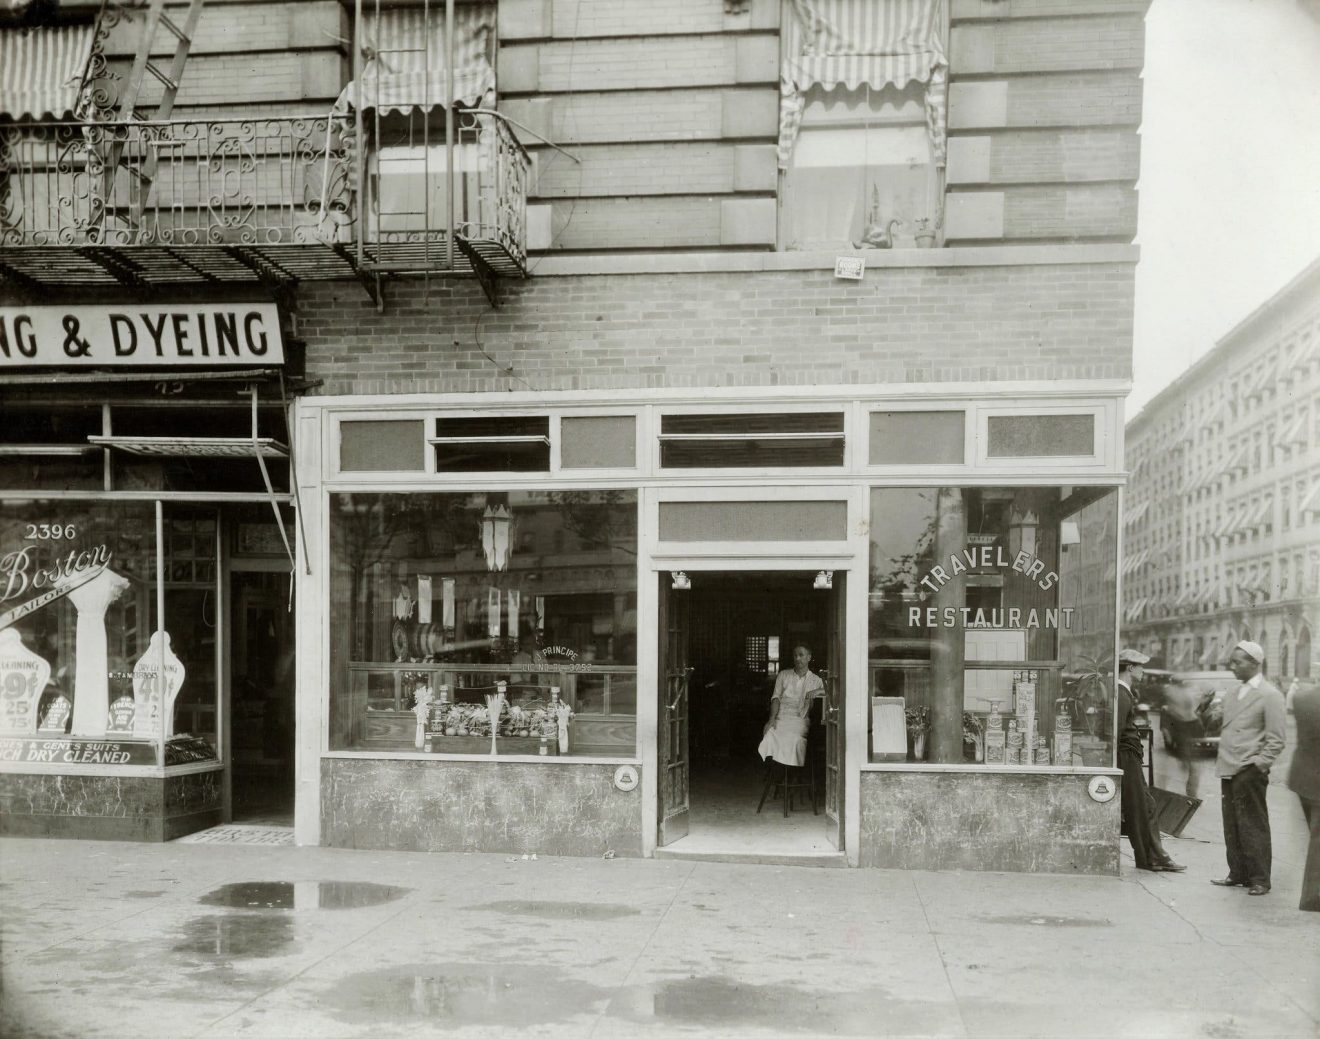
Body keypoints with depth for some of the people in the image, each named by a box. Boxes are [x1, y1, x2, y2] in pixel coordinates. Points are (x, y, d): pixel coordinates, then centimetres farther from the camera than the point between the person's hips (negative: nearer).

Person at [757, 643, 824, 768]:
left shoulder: (816, 680, 16)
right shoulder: (783, 675, 19)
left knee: (796, 738, -33)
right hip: (781, 718, 1)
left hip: (801, 720, -1)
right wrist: (772, 718, -7)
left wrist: (819, 691, -12)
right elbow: (776, 698, 9)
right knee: (770, 734, -30)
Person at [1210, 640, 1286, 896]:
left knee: (1254, 827, -3)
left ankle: (1259, 880, 3)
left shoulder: (1269, 695, -5)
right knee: (1232, 827, 10)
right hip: (1229, 770, 7)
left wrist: (1260, 764, -15)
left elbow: (1275, 739, -9)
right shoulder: (1233, 696, 18)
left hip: (1249, 772, -7)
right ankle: (1238, 875, 17)